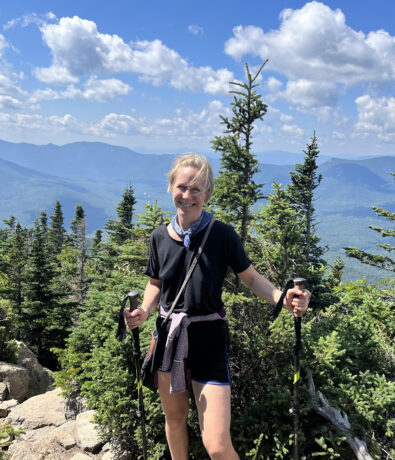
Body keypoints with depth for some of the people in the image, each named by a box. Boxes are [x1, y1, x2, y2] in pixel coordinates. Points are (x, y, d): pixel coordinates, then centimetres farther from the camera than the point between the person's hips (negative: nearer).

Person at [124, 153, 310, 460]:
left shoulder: (222, 235, -12)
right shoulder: (160, 237, -1)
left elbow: (251, 277, -4)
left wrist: (283, 298, -23)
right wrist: (144, 312, -7)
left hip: (208, 338, -4)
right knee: (175, 419, 22)